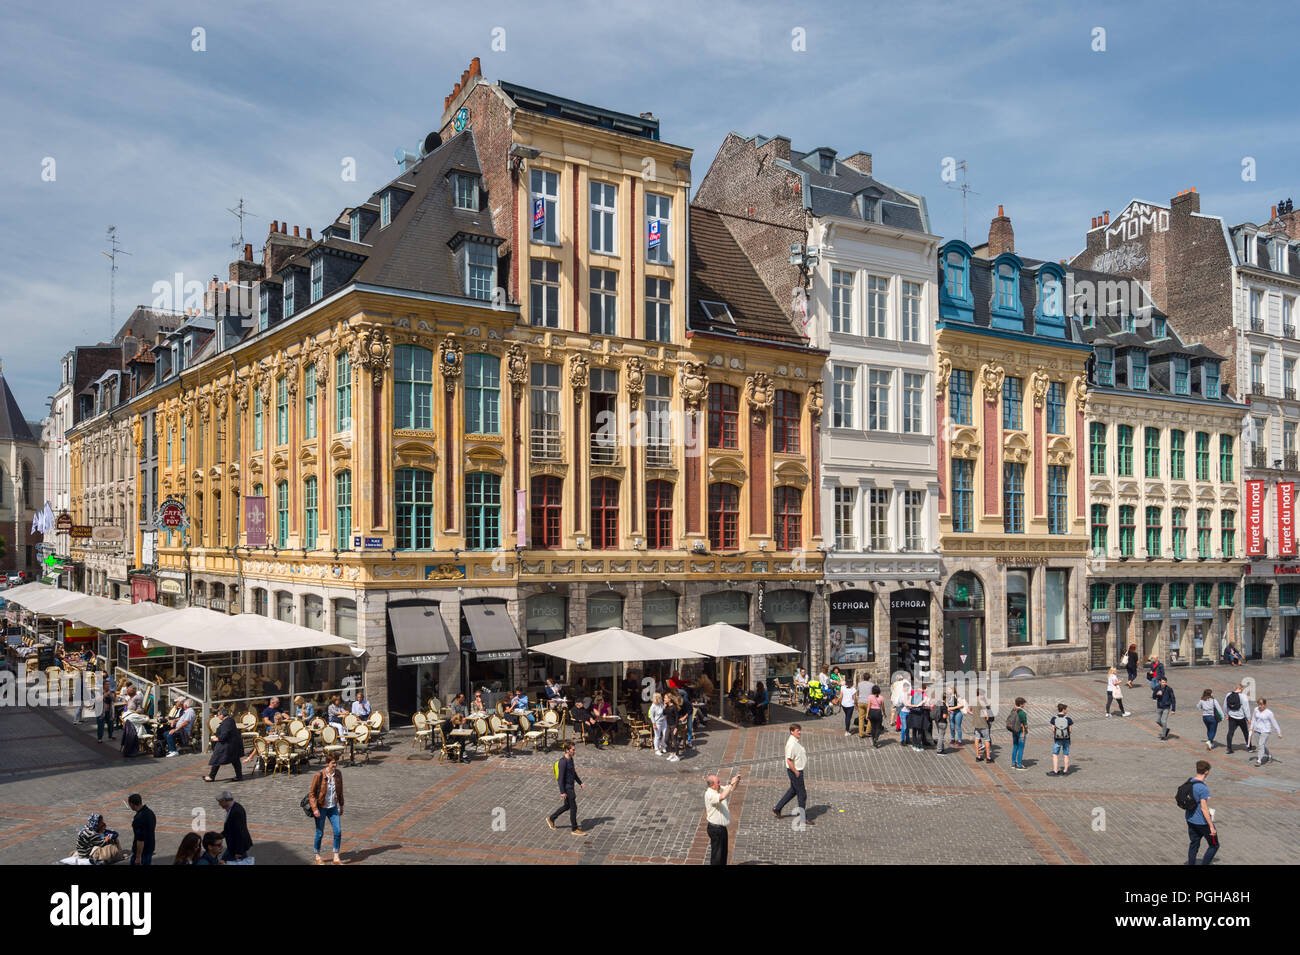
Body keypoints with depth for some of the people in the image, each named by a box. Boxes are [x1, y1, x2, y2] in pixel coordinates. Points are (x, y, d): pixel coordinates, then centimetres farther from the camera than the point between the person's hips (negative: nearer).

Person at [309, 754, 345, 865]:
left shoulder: (338, 774, -3)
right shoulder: (319, 775, -16)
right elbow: (311, 793, -10)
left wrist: (341, 806, 14)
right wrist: (315, 809, -16)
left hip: (333, 808, 4)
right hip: (321, 808, -4)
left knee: (338, 832, -1)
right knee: (320, 833, 7)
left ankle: (336, 858, 11)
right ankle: (317, 858, 26)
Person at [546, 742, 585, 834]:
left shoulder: (570, 759, 6)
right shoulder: (563, 762, -23)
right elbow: (560, 778, -22)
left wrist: (580, 783, 18)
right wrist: (562, 792, -21)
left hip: (571, 787, 9)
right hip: (567, 788, -9)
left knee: (567, 806, 20)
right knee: (573, 808, -1)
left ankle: (551, 819, 33)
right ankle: (575, 829, 10)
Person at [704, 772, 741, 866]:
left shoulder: (720, 789, 2)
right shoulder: (709, 794, -25)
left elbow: (732, 789, 14)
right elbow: (722, 797, -44)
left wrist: (737, 781, -8)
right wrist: (731, 783, -39)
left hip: (722, 827, 9)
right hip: (715, 828, -9)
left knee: (723, 852, 21)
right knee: (716, 854, 0)